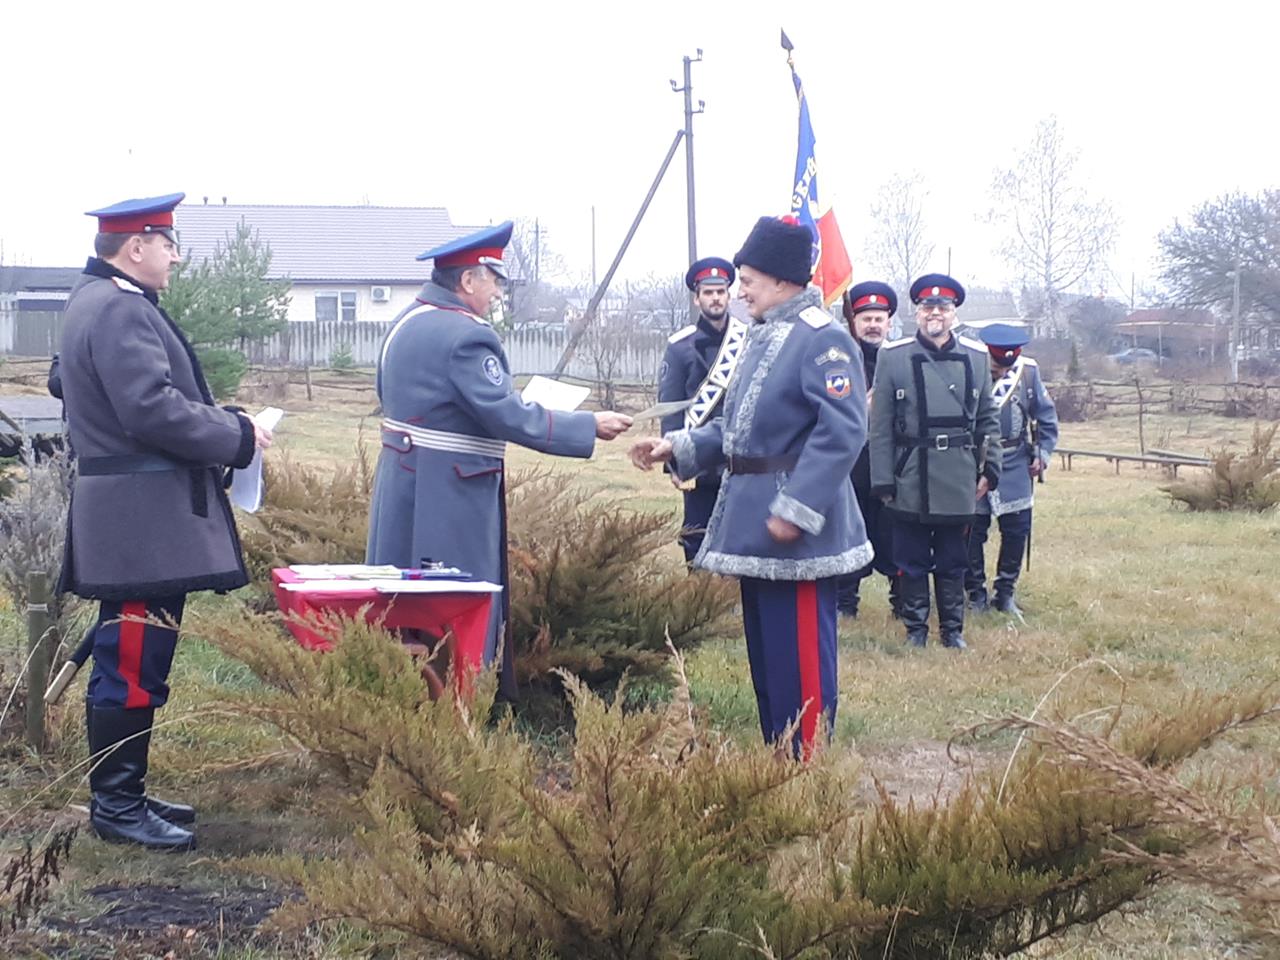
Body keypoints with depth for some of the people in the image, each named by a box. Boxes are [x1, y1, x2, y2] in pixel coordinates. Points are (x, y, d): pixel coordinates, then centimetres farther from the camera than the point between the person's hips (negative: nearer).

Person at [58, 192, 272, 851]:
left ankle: (122, 794, 23)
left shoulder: (102, 301, 18)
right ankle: (116, 806, 2)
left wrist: (224, 429, 11)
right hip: (139, 522, -11)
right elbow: (154, 410, -24)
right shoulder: (119, 310, -16)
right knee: (131, 664, -5)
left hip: (137, 519, 11)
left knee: (128, 660, 15)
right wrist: (238, 435, -13)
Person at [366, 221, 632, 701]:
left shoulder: (406, 322, 10)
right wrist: (590, 426, -15)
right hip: (448, 502, -10)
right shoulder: (465, 336, -20)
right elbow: (509, 418, -23)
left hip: (401, 490, 10)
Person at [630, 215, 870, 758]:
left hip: (796, 527, -10)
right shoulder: (762, 337, 15)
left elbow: (842, 432, -23)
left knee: (800, 654, -4)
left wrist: (796, 508, -26)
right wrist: (677, 448, 10)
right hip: (753, 522, 10)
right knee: (765, 650, 16)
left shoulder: (821, 339, -15)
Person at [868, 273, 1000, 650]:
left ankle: (953, 629, 21)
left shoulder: (976, 356, 7)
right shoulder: (893, 356, -1)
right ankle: (915, 629, 18)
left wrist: (989, 470, 6)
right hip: (911, 481, -2)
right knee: (911, 561, 6)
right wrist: (883, 480, -4)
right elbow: (881, 426, -1)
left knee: (953, 561, 10)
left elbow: (987, 420, 12)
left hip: (958, 482, 2)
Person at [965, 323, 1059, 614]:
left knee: (1017, 529, 3)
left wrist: (1043, 452, 3)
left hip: (1015, 465, 3)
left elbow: (1045, 415, 9)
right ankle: (975, 593, 15)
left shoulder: (1028, 371, -3)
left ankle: (1005, 593, 17)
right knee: (972, 531, 0)